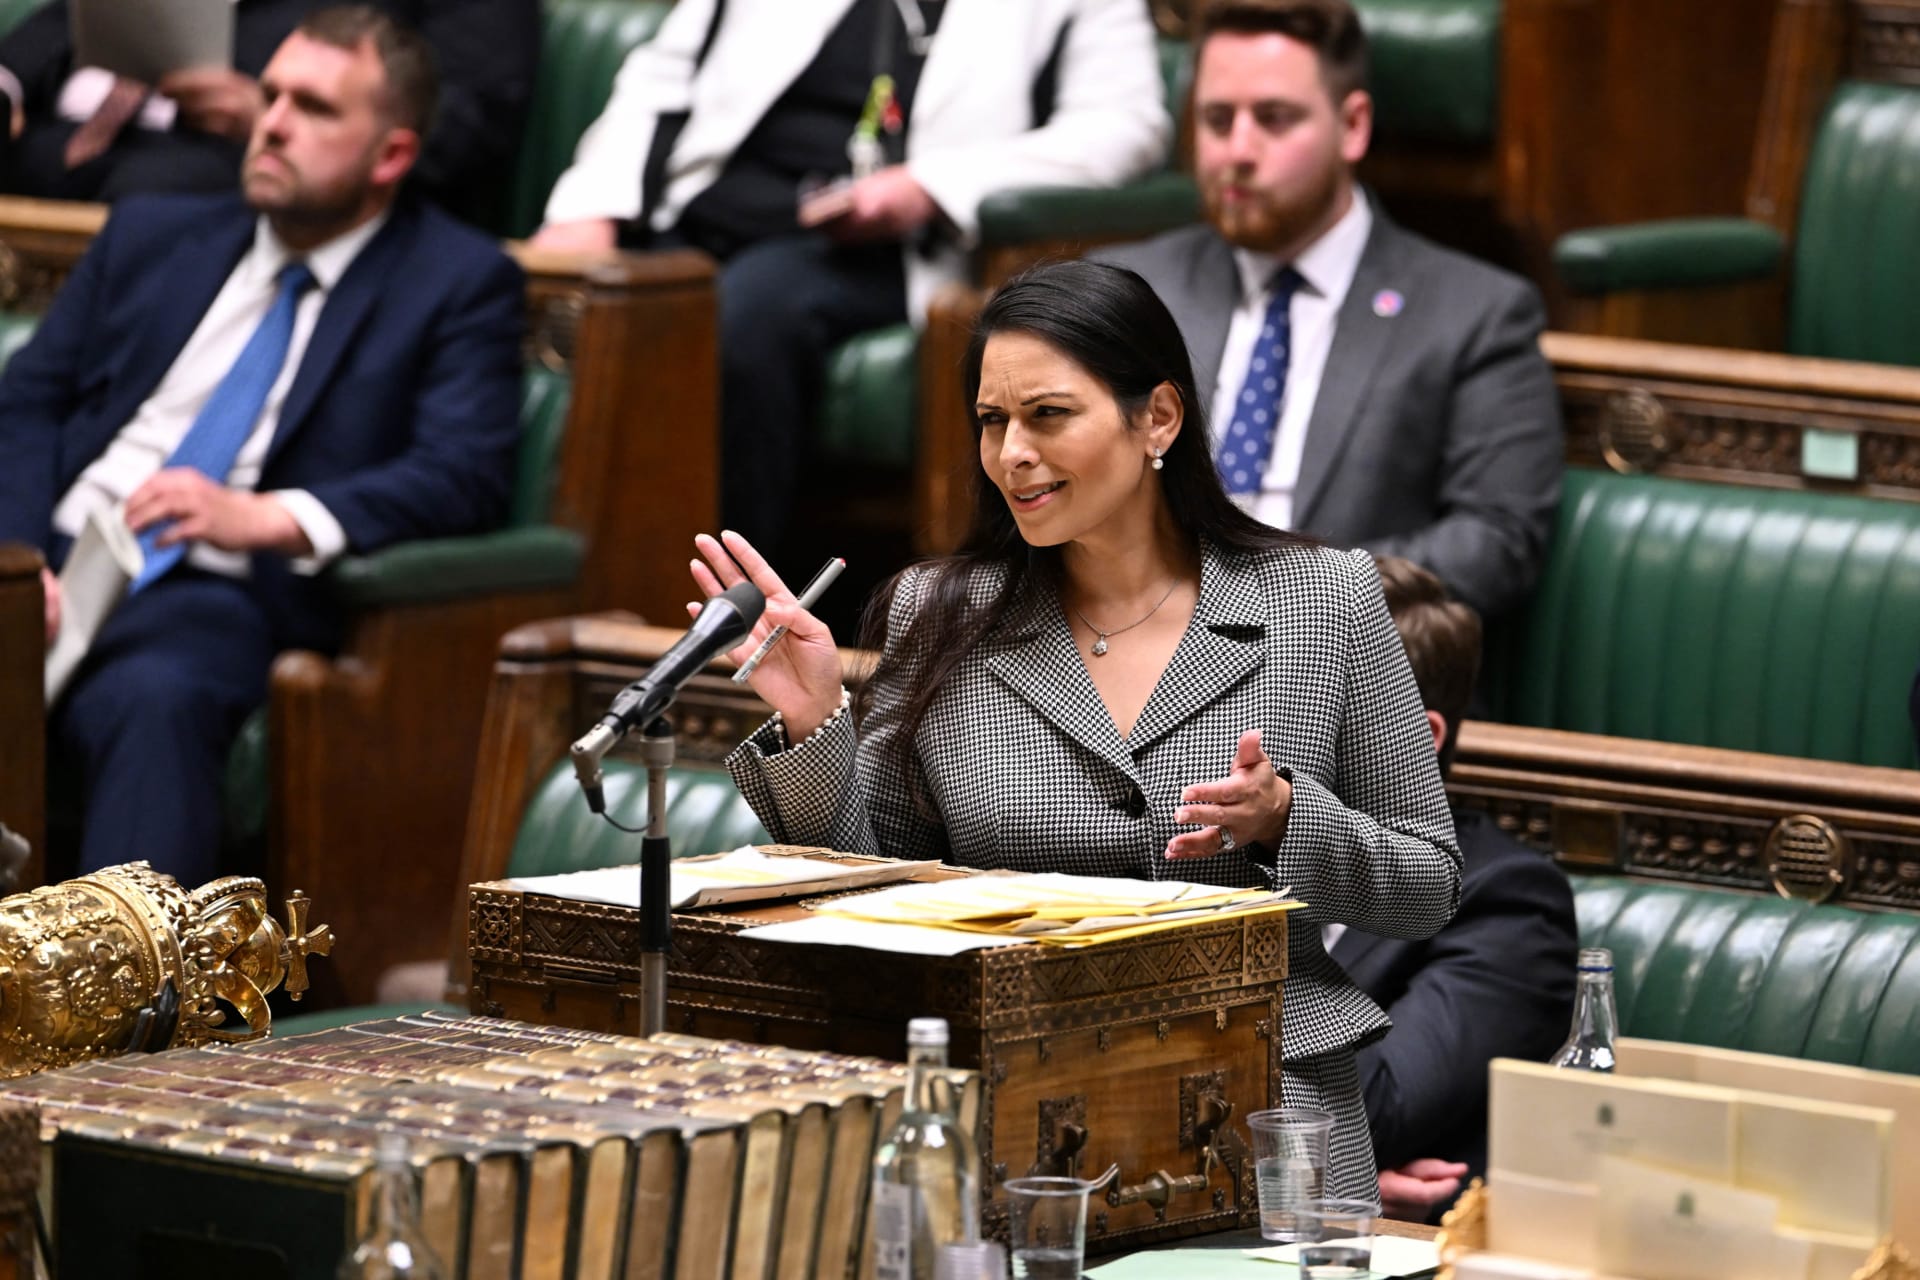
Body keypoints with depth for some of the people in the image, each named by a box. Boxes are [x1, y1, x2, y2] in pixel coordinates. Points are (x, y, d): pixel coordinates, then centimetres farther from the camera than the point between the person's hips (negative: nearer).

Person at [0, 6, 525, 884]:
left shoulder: (459, 284, 11)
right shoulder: (152, 235, 23)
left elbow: (466, 476, -3)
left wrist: (266, 516, -18)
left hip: (219, 597, -4)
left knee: (152, 700, -39)